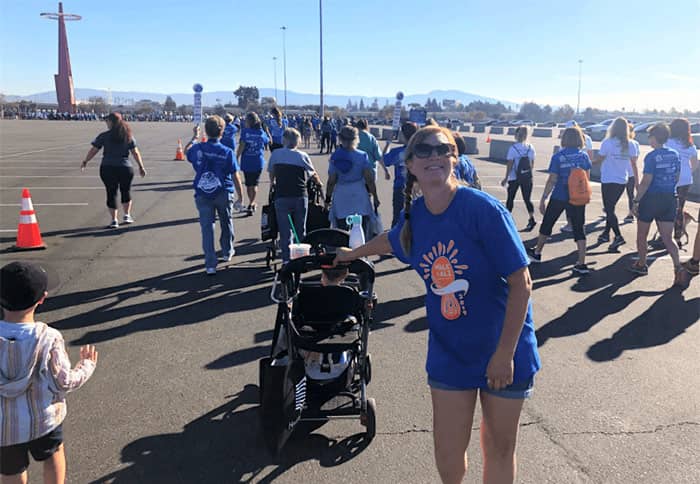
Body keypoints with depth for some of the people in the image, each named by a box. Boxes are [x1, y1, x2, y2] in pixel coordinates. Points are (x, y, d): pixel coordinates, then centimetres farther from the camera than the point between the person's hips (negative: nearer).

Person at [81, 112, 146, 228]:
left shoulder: (104, 136, -3)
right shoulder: (128, 136, 3)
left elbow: (93, 150, -1)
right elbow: (135, 152, 2)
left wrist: (85, 161, 12)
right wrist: (141, 167, 8)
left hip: (108, 168, -2)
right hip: (125, 168, 2)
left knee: (111, 193, 5)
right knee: (126, 191, 20)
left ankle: (114, 220, 3)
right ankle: (127, 216, 22)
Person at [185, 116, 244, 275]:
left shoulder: (197, 149, -4)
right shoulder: (227, 152, -10)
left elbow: (186, 151, 21)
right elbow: (235, 177, -8)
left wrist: (194, 138, 37)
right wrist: (240, 197, 1)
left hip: (202, 195, 1)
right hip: (223, 194, -1)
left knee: (207, 227, 2)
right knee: (226, 223, 21)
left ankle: (210, 264, -2)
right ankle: (227, 252, 40)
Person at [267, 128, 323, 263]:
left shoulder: (275, 154, 4)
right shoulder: (303, 156, 1)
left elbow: (271, 173, 18)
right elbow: (313, 175, 12)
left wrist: (273, 183, 39)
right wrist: (319, 183, 33)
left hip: (281, 197, 0)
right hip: (300, 196, 0)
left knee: (284, 230, 4)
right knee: (301, 229, 12)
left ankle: (286, 259, 2)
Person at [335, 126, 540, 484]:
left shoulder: (484, 209, -21)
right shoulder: (414, 215, -4)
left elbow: (521, 284, -19)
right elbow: (393, 240, 20)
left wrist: (505, 352, -20)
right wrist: (352, 254, 36)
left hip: (503, 352, -3)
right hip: (449, 352, 4)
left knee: (499, 446, 12)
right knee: (448, 453, 9)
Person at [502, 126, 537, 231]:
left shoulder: (513, 148, -12)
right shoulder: (531, 148, 1)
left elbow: (510, 164, -12)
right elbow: (532, 164, 5)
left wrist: (506, 178, -6)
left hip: (514, 177, -3)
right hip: (527, 177, 3)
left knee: (510, 198, 11)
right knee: (527, 199, 7)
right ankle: (532, 218, -7)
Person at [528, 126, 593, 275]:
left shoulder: (558, 157, -11)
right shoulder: (584, 156, -2)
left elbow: (552, 180, -12)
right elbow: (587, 177, 5)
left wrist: (543, 199, -6)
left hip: (559, 197, -2)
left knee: (547, 224, 17)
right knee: (579, 229, 6)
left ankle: (537, 253, 33)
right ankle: (581, 264, 2)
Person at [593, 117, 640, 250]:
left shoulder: (607, 142, -12)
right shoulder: (631, 145, 1)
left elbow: (599, 159, -8)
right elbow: (634, 164, 3)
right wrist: (637, 181, 9)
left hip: (608, 180, -5)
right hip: (622, 181, 5)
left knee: (609, 209, -1)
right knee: (611, 207, 19)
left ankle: (618, 236, -14)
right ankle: (606, 233, 27)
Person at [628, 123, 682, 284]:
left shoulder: (651, 157, -15)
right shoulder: (675, 155, 5)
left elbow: (646, 182, -18)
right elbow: (677, 178, 12)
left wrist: (636, 201, -13)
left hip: (651, 198, -5)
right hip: (669, 199, 5)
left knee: (642, 234, 15)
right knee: (668, 238, 7)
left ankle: (641, 265, 27)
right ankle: (678, 267, -10)